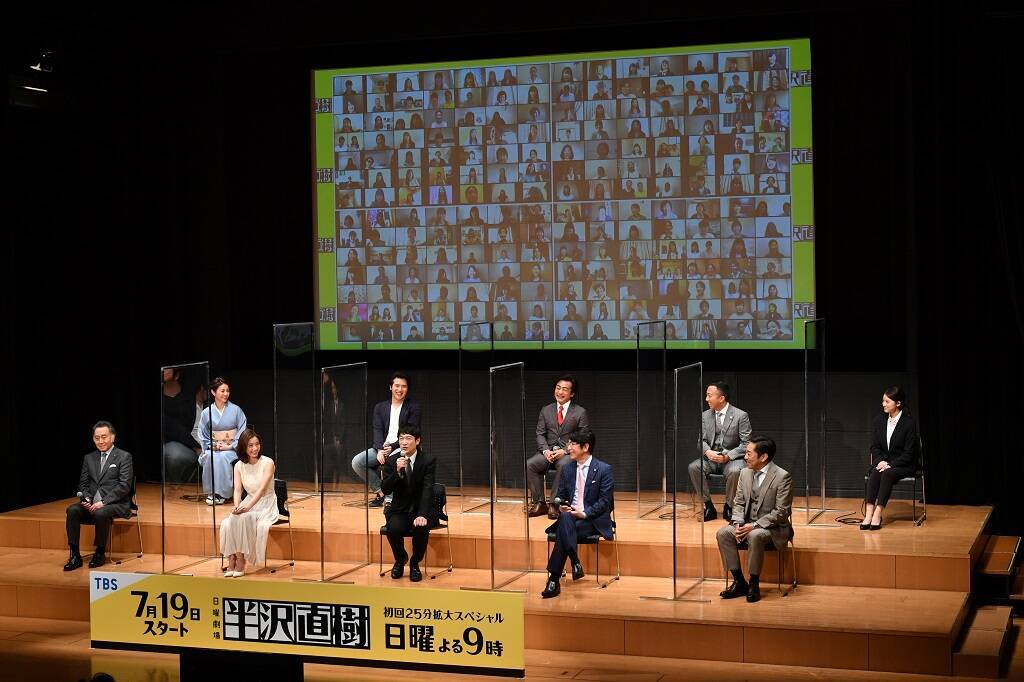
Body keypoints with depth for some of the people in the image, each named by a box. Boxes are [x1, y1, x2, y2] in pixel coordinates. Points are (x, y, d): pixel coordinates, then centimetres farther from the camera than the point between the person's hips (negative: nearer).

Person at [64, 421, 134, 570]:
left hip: (116, 504, -5)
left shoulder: (124, 457, -1)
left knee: (100, 513, -35)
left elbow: (124, 485, -10)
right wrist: (86, 499, -7)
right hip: (92, 503, 5)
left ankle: (100, 554, -15)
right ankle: (75, 556, -19)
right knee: (72, 510, -23)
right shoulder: (89, 458, 17)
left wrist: (103, 502, -19)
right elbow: (83, 483, 16)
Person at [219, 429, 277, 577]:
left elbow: (262, 489, -22)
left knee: (243, 518, -32)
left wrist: (247, 507, -35)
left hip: (266, 505, -4)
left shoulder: (268, 463, -11)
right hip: (249, 503, 4)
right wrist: (236, 506, -27)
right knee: (229, 522, -26)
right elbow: (237, 489, -5)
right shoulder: (239, 465, 3)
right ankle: (232, 561, -24)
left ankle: (241, 561, -25)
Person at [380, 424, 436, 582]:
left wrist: (422, 515, -32)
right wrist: (397, 471, -26)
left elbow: (427, 490, -18)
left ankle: (415, 563, -6)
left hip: (422, 509, -2)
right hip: (399, 510, 2)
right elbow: (385, 490, -9)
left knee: (421, 528, -34)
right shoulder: (392, 460, -2)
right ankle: (400, 558, 4)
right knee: (393, 529, -30)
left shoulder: (428, 461, -8)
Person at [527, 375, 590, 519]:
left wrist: (564, 451, -15)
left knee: (563, 465, -38)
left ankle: (554, 503, -30)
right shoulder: (546, 410, 15)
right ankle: (539, 503, -19)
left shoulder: (580, 412, 5)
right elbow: (540, 434, 10)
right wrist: (546, 451, -10)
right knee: (529, 464, -26)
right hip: (548, 452, 3)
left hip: (568, 453, -3)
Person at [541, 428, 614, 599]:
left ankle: (554, 579, -33)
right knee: (565, 518, -35)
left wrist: (584, 513, -20)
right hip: (569, 516, 4)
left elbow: (605, 501, -7)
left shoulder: (604, 469, -3)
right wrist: (561, 507, -5)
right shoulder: (568, 468, 14)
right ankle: (575, 564, -39)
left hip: (593, 520, -4)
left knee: (563, 529, -32)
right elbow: (560, 495, 19)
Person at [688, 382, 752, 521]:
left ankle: (728, 507, -11)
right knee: (693, 467, -25)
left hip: (731, 458, -4)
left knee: (735, 471, -36)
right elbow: (702, 440, 9)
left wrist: (727, 456, -22)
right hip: (711, 457, 4)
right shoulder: (705, 416, 7)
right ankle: (708, 507, -12)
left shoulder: (740, 416, -7)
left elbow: (746, 444, -8)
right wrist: (708, 452, -15)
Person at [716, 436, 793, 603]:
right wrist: (737, 524, -9)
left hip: (773, 527, -6)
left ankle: (754, 585, -21)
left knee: (755, 536, -37)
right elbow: (739, 503, 12)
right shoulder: (745, 473, 7)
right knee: (723, 533, -20)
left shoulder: (782, 476, -13)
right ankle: (739, 582, -12)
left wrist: (754, 525, -23)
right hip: (748, 524, 6)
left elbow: (781, 512, -16)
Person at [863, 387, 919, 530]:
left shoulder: (909, 422, -12)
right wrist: (880, 461, -12)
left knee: (887, 474, -34)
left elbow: (908, 453, -12)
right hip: (882, 462, 4)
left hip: (904, 465, -4)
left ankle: (878, 514, -37)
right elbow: (875, 446, 7)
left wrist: (890, 464, -21)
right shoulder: (879, 420, 3)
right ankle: (868, 514, -39)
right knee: (874, 473, -29)